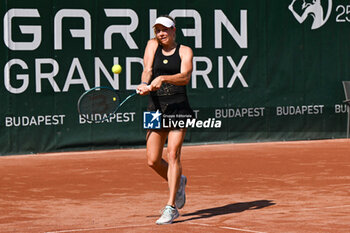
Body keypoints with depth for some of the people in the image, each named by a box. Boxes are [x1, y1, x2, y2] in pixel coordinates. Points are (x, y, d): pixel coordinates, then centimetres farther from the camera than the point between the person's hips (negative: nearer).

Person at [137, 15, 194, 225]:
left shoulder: (185, 51, 3)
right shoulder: (153, 45, 11)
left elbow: (185, 77, -13)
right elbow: (147, 70, -1)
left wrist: (163, 78, -30)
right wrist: (144, 84, -22)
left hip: (178, 107, -3)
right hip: (156, 107, 4)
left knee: (173, 153, -15)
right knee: (153, 160, 0)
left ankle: (171, 206, -12)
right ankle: (178, 182, 29)